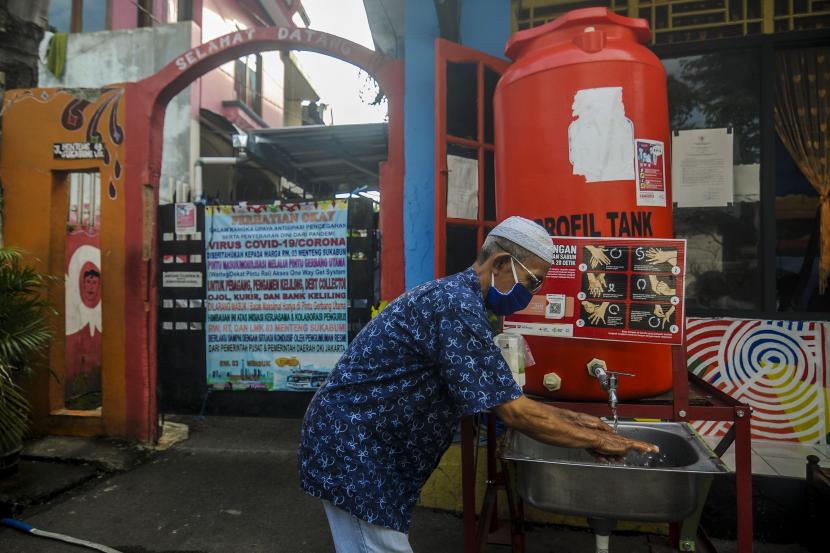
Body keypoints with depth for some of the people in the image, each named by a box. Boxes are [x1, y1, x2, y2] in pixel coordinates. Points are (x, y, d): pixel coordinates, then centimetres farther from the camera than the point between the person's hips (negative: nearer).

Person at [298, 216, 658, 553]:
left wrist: (570, 418, 12)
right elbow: (513, 412, -23)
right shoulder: (459, 306, -24)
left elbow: (503, 399, 14)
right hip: (352, 446, -10)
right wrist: (594, 440, -10)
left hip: (357, 442, 10)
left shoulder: (456, 296, 8)